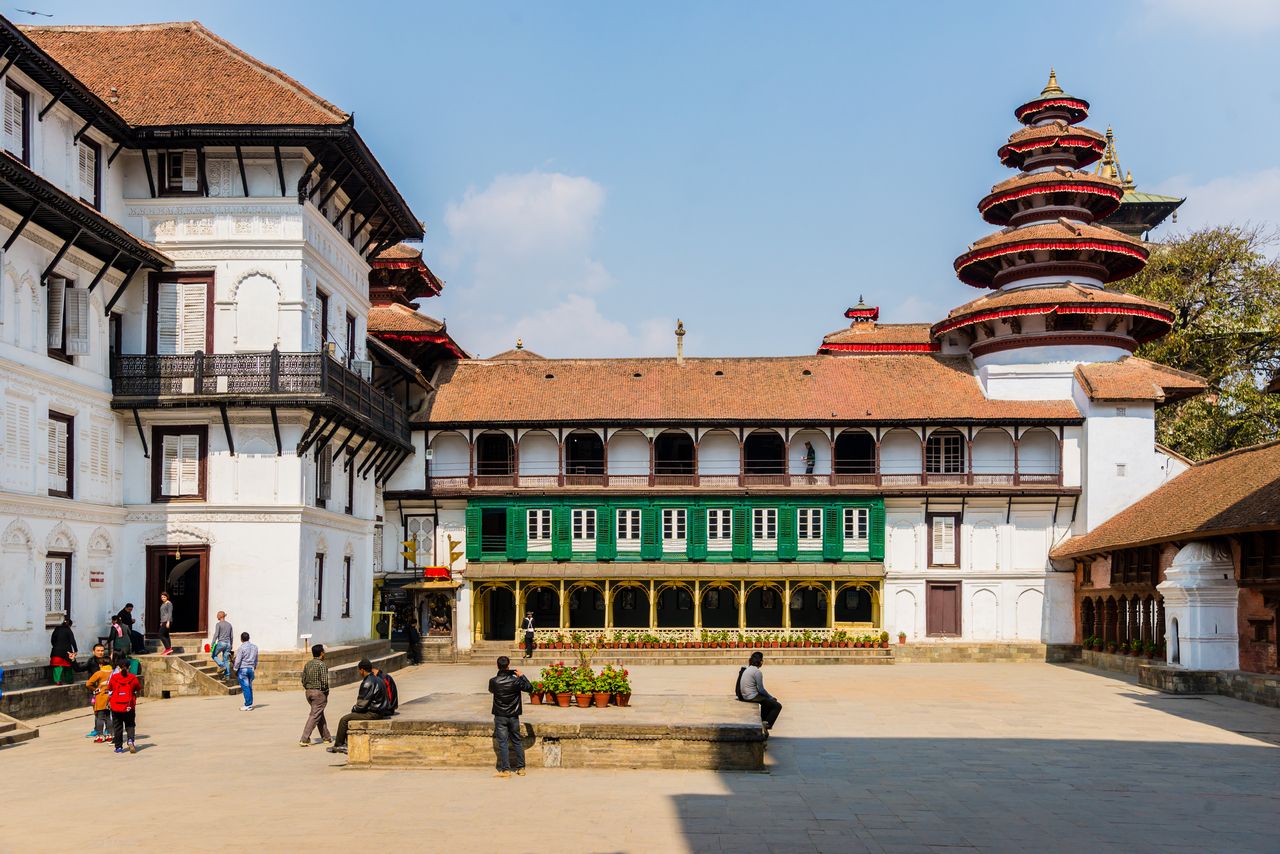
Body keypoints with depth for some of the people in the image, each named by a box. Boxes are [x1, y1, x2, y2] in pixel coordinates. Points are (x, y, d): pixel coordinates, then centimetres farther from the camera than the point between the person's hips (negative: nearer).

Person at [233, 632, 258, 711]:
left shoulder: (241, 648, -11)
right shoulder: (255, 647, 8)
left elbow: (238, 660, -10)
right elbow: (256, 660, 15)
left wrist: (236, 670, 1)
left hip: (243, 669, -6)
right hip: (251, 669, 6)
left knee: (245, 687, -5)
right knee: (250, 687, 12)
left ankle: (248, 705, -6)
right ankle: (250, 704, 14)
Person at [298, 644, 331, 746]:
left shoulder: (308, 664, 8)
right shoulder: (322, 665, -14)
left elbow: (303, 679, 10)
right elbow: (324, 681, -20)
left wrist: (307, 688, 17)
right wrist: (326, 691, -4)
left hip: (309, 692, 8)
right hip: (319, 693, -8)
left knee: (320, 715, 19)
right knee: (314, 716, -5)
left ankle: (326, 737, 28)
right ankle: (304, 740, -12)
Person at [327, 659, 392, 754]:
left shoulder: (368, 683, -19)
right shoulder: (377, 680, 11)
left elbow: (362, 704, -18)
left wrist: (354, 708, 2)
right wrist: (356, 708, 14)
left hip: (371, 714, -10)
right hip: (379, 711, 10)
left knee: (344, 719, -2)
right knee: (349, 717, 21)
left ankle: (337, 745, 10)